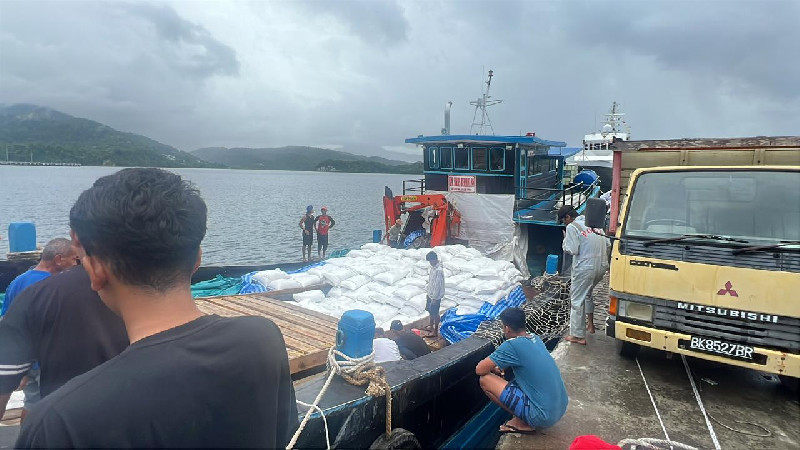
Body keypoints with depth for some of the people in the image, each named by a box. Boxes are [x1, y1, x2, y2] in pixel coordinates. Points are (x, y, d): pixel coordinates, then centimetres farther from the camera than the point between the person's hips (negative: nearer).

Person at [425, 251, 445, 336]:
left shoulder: (439, 270, -28)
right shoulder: (433, 267, 2)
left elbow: (438, 285, -25)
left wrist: (435, 298, -21)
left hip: (435, 296, -9)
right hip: (430, 294, 9)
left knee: (435, 313, 5)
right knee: (430, 311, 22)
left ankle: (435, 331, 19)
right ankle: (431, 326, 40)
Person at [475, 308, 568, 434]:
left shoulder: (511, 345, -16)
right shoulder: (536, 339, 7)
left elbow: (479, 370, -10)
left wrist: (491, 367, 11)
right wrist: (501, 368, 16)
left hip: (543, 416, -8)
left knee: (485, 379, -5)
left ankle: (522, 423, 2)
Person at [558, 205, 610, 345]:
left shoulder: (572, 227, -9)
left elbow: (573, 250, -15)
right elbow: (608, 244, 13)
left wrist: (565, 240, 2)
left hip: (584, 268, -8)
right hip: (602, 267, 8)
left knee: (577, 300, 3)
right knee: (587, 293, 29)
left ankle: (578, 336, 6)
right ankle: (590, 323, 34)